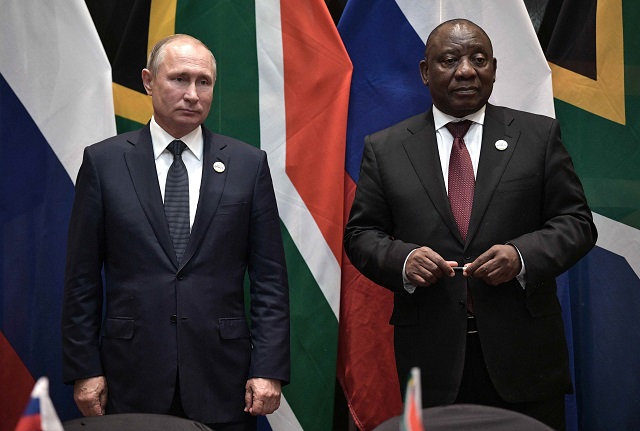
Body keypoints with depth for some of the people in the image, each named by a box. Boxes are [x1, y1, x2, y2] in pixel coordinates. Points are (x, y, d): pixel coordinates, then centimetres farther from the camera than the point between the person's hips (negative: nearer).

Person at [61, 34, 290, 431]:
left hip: (223, 378, 1)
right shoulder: (103, 162, 2)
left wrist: (269, 368, -4)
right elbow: (83, 277, 3)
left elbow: (269, 276, 2)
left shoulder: (248, 164, 3)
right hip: (133, 377, 0)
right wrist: (84, 369, -1)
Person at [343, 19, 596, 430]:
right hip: (431, 355, 0)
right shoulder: (385, 148, 6)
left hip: (524, 350, 0)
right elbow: (360, 233, 7)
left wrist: (523, 255, -16)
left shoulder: (539, 135, 4)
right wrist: (402, 260, -14)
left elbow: (576, 221, 3)